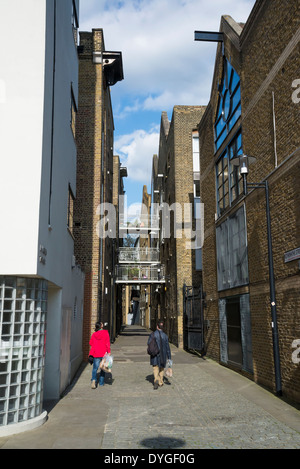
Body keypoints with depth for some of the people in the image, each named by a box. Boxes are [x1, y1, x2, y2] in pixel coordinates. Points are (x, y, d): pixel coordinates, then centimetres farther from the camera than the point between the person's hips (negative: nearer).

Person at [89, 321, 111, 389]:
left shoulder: (94, 334, 0)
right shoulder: (106, 333, -7)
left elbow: (91, 343, 8)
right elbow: (107, 343, -8)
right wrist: (109, 352, -4)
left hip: (96, 353, 1)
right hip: (104, 353, -1)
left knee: (95, 368, 4)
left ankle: (94, 379, -19)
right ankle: (101, 382, 16)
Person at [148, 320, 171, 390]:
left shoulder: (152, 334, -7)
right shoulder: (165, 335, -5)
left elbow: (149, 343, -2)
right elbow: (168, 347, -3)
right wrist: (169, 357, 3)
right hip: (163, 354, 1)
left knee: (155, 368, 4)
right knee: (162, 368, 19)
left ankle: (156, 380, -20)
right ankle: (161, 382, 27)